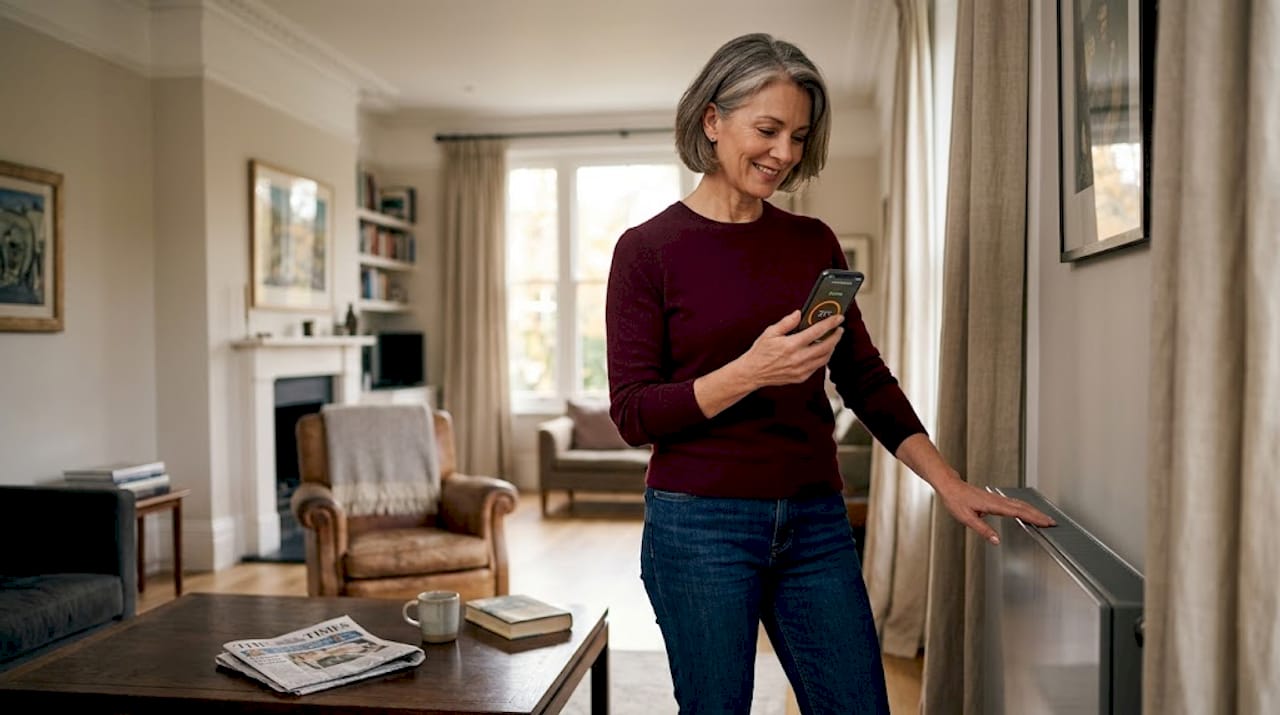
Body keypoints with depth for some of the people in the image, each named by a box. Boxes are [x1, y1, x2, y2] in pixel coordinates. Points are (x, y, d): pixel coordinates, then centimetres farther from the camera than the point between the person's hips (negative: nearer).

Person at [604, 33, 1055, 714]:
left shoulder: (814, 243, 8)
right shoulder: (648, 249, -5)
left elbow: (864, 377, 9)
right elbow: (632, 413, -9)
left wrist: (948, 482, 0)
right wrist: (749, 372, -22)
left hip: (816, 522, 4)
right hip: (699, 524, -4)